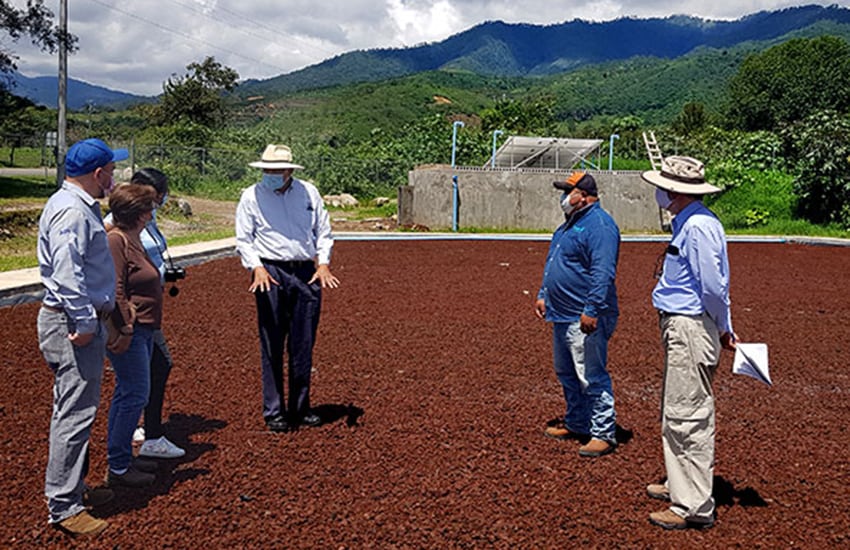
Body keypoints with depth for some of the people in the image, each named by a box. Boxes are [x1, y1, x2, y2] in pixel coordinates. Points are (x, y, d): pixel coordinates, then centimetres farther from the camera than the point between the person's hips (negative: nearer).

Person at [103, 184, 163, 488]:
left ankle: (120, 458, 26)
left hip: (142, 329, 11)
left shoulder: (132, 239, 15)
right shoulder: (115, 241, -16)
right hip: (129, 331, -11)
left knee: (126, 393, 16)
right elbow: (115, 290, -22)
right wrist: (126, 329, -23)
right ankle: (118, 468, 1)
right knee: (135, 394, -7)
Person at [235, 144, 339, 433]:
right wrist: (256, 268, -13)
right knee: (272, 346, 0)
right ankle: (274, 411, 10)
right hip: (271, 274, -2)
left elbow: (323, 231, 12)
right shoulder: (251, 196, 2)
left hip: (306, 273, 3)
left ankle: (300, 408, 20)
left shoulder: (309, 192, 8)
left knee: (303, 345, 8)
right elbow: (243, 239, 2)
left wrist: (323, 263, -1)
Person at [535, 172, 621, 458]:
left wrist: (591, 310, -28)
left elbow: (603, 273, -24)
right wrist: (543, 295, 21)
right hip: (561, 315, 11)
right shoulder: (571, 223, 16)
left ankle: (604, 433, 4)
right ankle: (576, 423, 32)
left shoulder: (599, 225, -17)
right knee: (566, 374, 19)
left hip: (584, 319, -11)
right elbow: (552, 264, 25)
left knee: (591, 377, -5)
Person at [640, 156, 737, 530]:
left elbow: (713, 286, -21)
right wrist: (722, 329, 15)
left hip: (691, 328, -11)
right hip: (678, 327, 11)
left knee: (686, 415, -6)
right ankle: (680, 485, 35)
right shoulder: (686, 223, 14)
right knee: (676, 413, 20)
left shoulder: (699, 226, -19)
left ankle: (694, 507, 2)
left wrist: (724, 330, -7)